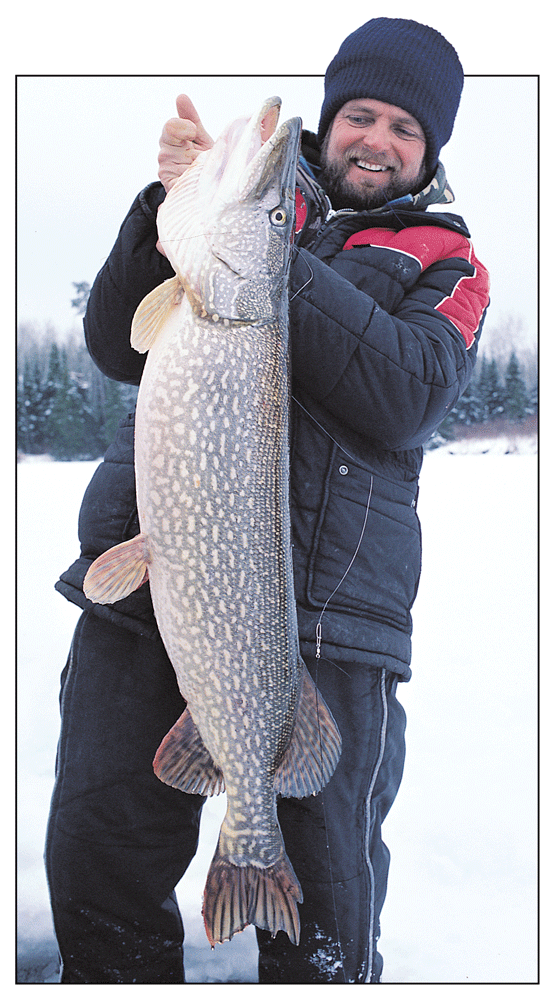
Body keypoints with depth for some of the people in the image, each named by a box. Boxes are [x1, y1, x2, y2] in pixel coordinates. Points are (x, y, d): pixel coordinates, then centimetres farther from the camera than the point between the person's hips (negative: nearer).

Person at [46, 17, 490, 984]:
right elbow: (118, 348, 8)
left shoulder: (445, 266, 13)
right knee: (96, 859, 5)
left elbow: (403, 396, -8)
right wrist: (172, 209, -8)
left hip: (320, 611, -1)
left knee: (324, 893, 1)